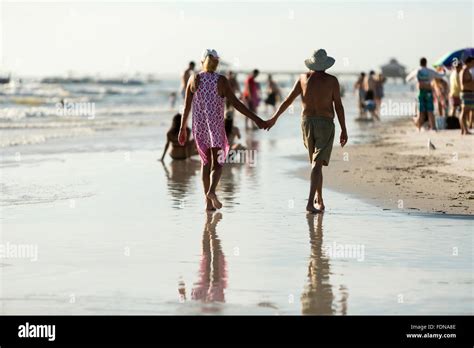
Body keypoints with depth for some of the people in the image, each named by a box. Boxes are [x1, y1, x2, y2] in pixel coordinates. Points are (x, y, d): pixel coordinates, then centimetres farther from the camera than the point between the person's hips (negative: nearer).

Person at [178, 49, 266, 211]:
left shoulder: (194, 79, 0)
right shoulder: (221, 80, -7)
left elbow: (186, 106, 1)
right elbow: (236, 103, -10)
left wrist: (183, 128, 10)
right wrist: (256, 119, -7)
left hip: (199, 126, 3)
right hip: (216, 126, -2)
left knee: (206, 161, 16)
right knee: (217, 164, 7)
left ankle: (208, 201, 11)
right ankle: (211, 191, -22)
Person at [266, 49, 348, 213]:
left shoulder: (303, 78, 3)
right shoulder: (332, 80, -6)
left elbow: (288, 100, 6)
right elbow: (339, 106, -7)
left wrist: (274, 118, 15)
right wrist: (344, 130, -2)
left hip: (307, 123, 4)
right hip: (325, 124, -4)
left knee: (316, 163, 20)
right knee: (317, 164, -11)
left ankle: (319, 200, 24)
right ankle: (311, 202, -22)